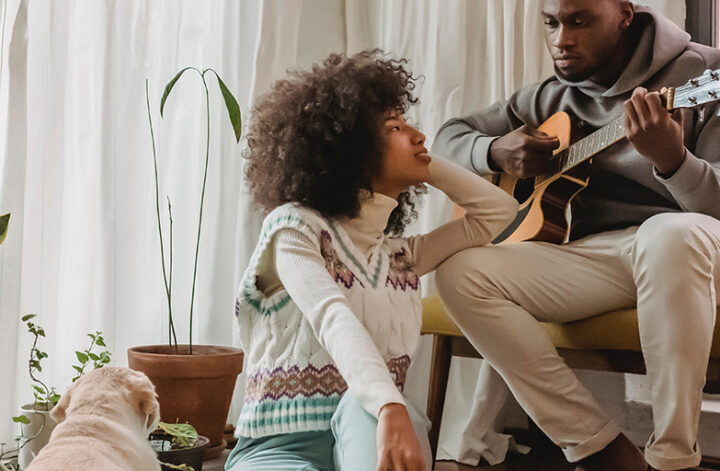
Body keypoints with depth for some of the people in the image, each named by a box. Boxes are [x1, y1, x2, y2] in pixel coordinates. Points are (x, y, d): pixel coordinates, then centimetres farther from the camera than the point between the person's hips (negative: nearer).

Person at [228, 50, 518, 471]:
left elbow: (500, 209, 21)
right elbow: (333, 320, -24)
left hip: (367, 435, 5)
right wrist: (391, 410, -40)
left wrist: (425, 164, 15)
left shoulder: (403, 254, 14)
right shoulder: (295, 226, -5)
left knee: (360, 407, -33)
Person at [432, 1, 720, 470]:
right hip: (590, 253, 5)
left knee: (673, 233, -41)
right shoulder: (549, 97, 13)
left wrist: (671, 159, -32)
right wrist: (496, 151, -1)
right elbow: (449, 137, 21)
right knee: (459, 270, -20)